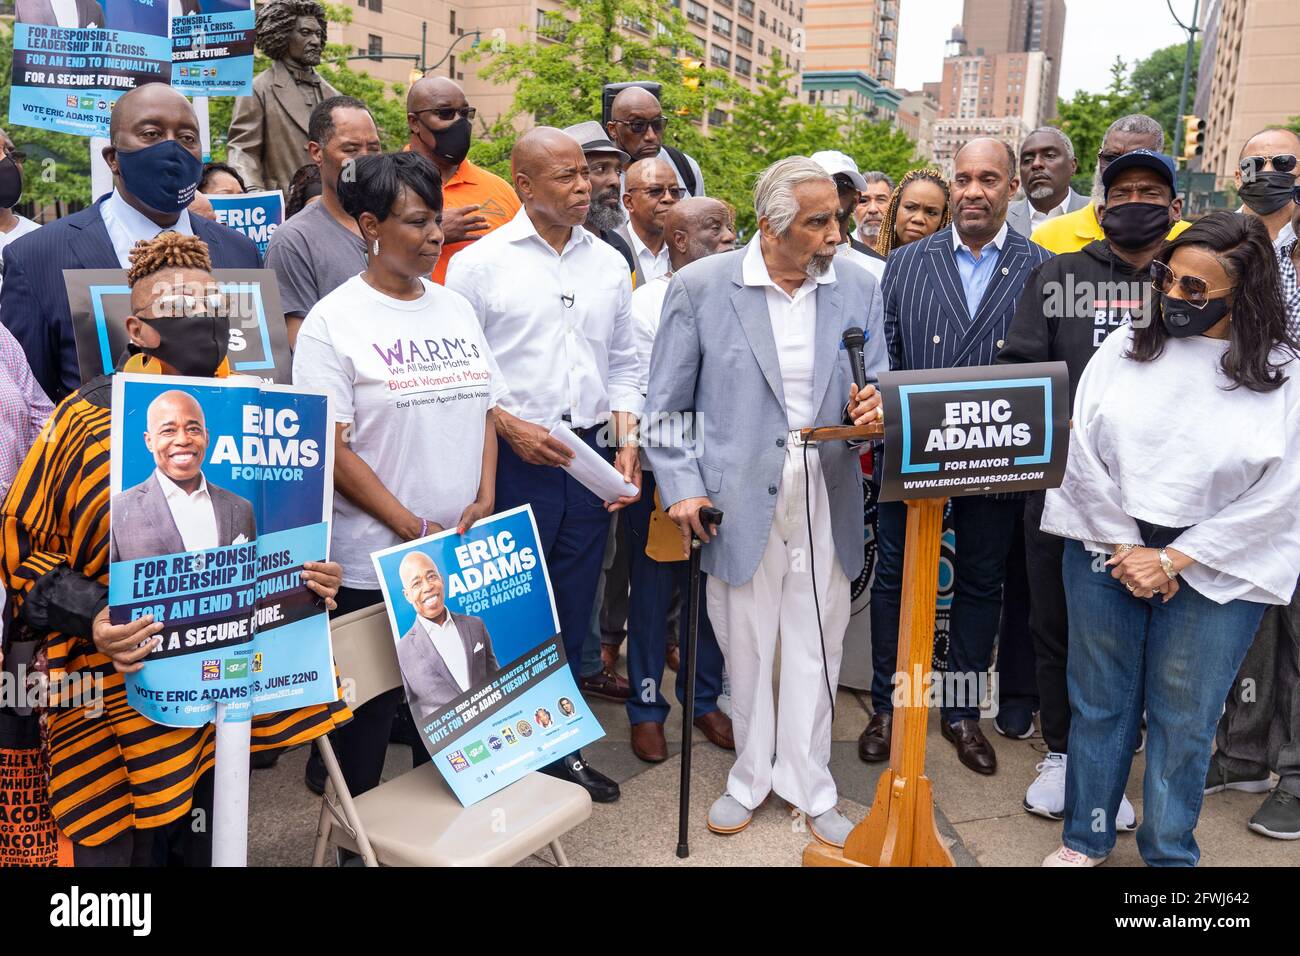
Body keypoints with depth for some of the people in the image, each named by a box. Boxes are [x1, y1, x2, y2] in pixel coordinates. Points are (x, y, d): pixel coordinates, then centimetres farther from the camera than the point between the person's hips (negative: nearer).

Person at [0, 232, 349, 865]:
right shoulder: (89, 418, -9)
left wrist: (311, 575, -3)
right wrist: (91, 618, -19)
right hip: (122, 688, -4)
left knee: (215, 841, 18)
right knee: (121, 846, 8)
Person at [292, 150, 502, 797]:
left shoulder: (454, 308, 10)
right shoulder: (334, 320, -8)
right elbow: (330, 448, -13)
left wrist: (484, 501, -2)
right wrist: (413, 528, -15)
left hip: (465, 552, 5)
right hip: (374, 559, -5)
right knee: (370, 702, 8)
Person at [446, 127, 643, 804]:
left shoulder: (609, 264, 10)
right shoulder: (479, 262, -3)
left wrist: (626, 439, 3)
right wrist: (509, 425, -13)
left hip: (591, 457, 4)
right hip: (513, 461, -4)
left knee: (571, 617, 13)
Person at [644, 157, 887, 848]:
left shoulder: (859, 288, 4)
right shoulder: (701, 287, -5)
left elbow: (874, 390, 9)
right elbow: (666, 403, -1)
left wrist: (872, 409, -14)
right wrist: (682, 487, -9)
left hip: (826, 504, 2)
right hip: (737, 502, -2)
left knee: (815, 652, 11)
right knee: (744, 651, 11)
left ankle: (809, 787, 30)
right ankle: (751, 777, 33)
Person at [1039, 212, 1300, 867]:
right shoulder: (1126, 347, 1)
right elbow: (1083, 451, -2)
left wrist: (1173, 559, -11)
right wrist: (1122, 548, -6)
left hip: (1214, 571, -2)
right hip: (1105, 550, 2)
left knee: (1183, 719, 9)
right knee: (1099, 701, 12)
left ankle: (1169, 853, 30)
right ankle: (1085, 838, 30)